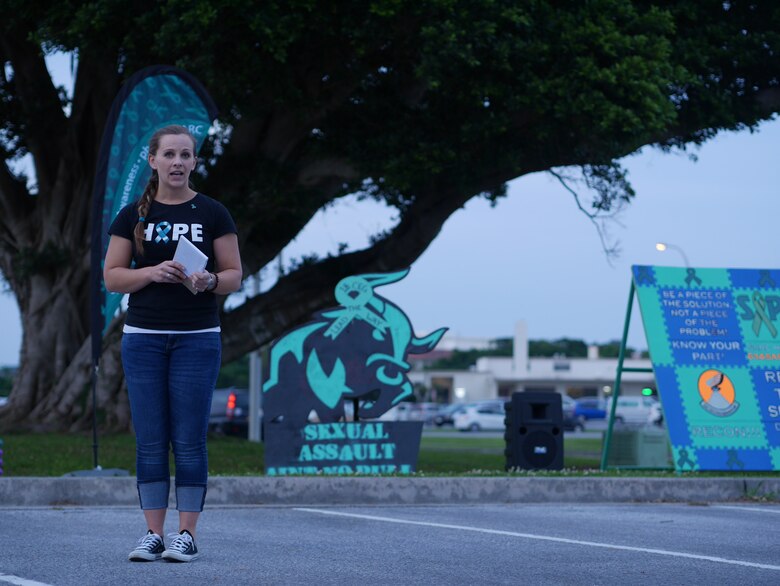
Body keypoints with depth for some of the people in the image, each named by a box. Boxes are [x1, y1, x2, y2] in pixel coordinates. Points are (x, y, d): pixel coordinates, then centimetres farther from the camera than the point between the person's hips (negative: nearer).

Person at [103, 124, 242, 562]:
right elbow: (112, 277, 4)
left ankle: (188, 535, 4)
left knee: (189, 440, -2)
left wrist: (209, 281, -19)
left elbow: (234, 276, 2)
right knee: (150, 440, 2)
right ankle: (154, 534, 8)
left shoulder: (212, 213, 2)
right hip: (144, 338, 2)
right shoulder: (133, 216, 6)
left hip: (198, 338, -1)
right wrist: (152, 272, -14)